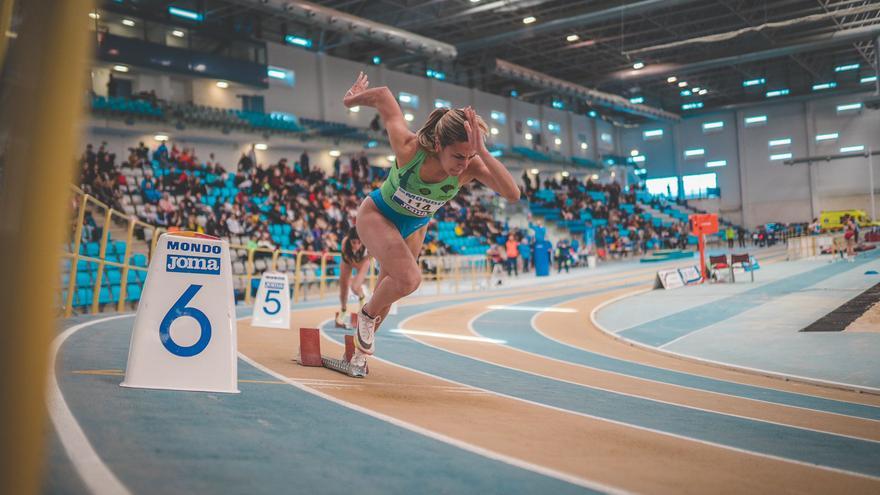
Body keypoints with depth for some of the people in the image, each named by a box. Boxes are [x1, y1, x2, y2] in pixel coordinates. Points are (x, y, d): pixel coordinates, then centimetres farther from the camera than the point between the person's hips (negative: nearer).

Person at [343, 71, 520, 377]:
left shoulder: (471, 167, -32)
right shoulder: (409, 148, -38)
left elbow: (513, 194, -46)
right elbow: (383, 96, -23)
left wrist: (482, 152, -53)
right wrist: (352, 100, -4)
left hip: (415, 227, 4)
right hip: (377, 215, -4)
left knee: (387, 291, 18)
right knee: (409, 279, -28)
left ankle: (360, 350, 44)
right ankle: (366, 315, 4)